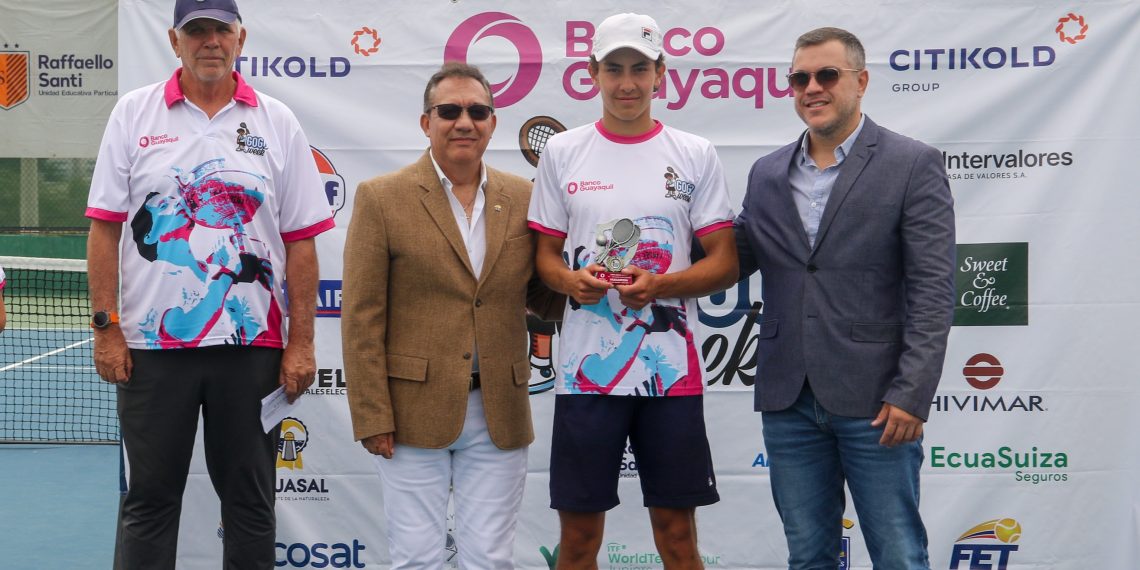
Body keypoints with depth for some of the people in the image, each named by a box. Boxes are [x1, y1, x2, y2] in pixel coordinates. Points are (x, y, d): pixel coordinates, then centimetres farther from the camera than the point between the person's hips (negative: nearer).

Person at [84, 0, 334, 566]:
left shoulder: (276, 123, 4)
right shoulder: (134, 112, 4)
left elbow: (300, 242, 2)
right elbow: (105, 228, 3)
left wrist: (301, 344, -2)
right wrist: (106, 327, -4)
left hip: (251, 345, 1)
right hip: (152, 344, 0)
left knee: (250, 500, 9)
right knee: (148, 498, 7)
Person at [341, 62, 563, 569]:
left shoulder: (523, 199, 7)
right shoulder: (381, 198, -2)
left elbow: (540, 297, 13)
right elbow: (361, 318, -5)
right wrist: (371, 417, -10)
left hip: (500, 416, 3)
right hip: (414, 413, -2)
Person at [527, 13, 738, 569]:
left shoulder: (696, 155, 3)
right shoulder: (561, 152, 6)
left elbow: (725, 263, 2)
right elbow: (546, 253, 11)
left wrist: (660, 285, -16)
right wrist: (569, 280, -12)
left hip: (671, 369, 0)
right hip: (586, 369, 1)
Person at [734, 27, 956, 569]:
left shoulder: (913, 165, -3)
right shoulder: (767, 173, 11)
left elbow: (932, 289, -8)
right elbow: (734, 259, 15)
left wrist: (911, 394, -15)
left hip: (872, 401, -4)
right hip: (787, 399, 4)